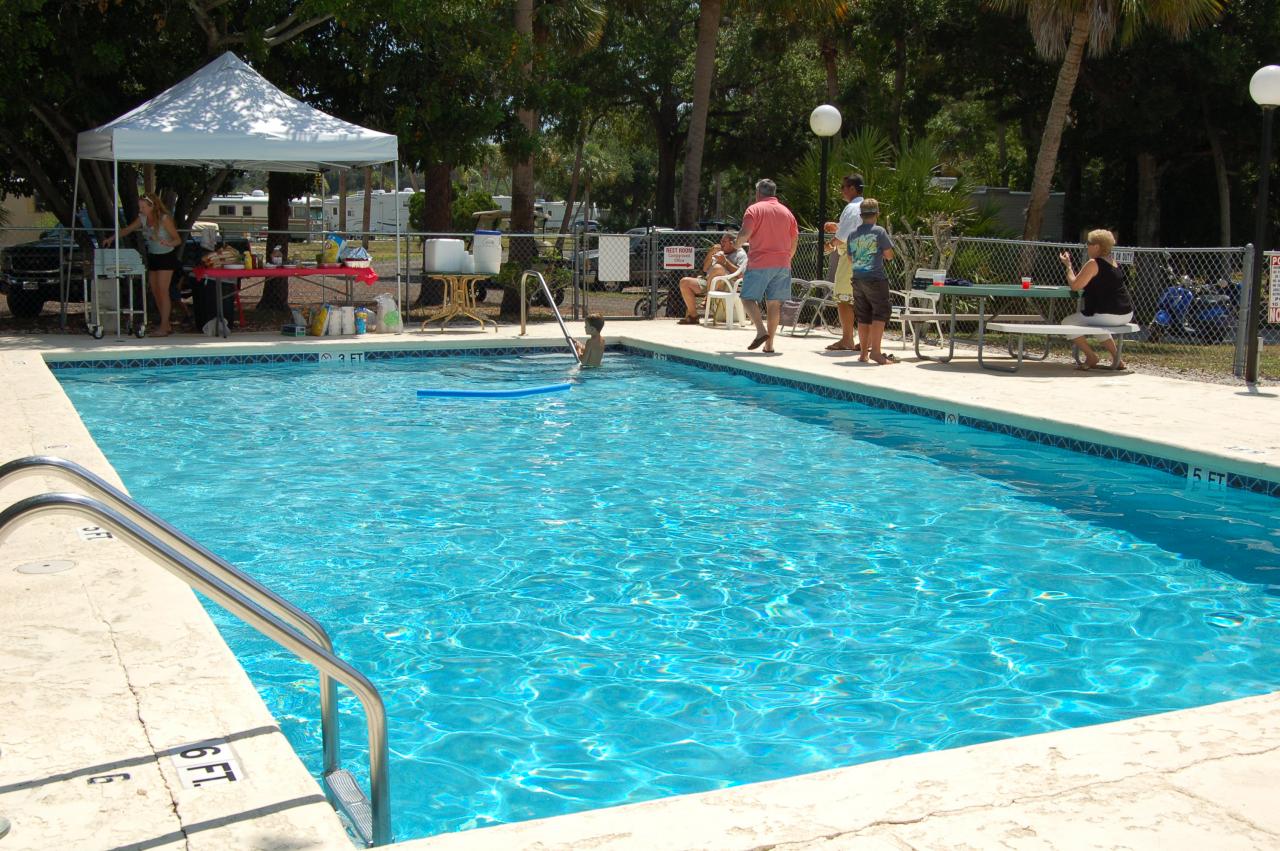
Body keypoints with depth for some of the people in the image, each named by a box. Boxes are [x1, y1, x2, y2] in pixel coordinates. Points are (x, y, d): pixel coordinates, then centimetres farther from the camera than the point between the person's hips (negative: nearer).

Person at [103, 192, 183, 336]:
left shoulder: (164, 219, -19)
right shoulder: (143, 218, -1)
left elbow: (178, 240, -18)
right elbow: (127, 230, 11)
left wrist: (168, 243, -39)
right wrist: (112, 238, -1)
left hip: (166, 257, -7)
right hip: (152, 257, 7)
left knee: (163, 291, -11)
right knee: (155, 291, 6)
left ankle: (163, 327, -9)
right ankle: (166, 325, 13)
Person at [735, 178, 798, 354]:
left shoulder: (754, 209, -2)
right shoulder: (786, 212, 13)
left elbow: (745, 234, -13)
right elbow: (795, 239, 13)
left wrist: (737, 243, 7)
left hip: (759, 263, -5)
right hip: (782, 264, 5)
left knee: (748, 298, 2)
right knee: (774, 303, 6)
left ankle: (761, 331, -18)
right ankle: (769, 344, 5)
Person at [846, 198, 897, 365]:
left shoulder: (853, 234, 9)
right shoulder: (879, 231, -6)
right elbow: (889, 255, -3)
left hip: (857, 279, 5)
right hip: (875, 278, -5)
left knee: (863, 317, 9)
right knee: (880, 314, -2)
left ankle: (864, 353, 10)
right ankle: (875, 351, -12)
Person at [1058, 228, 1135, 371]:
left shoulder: (1093, 263, -12)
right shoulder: (1112, 262, 16)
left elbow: (1075, 285, -11)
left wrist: (1068, 265, 3)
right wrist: (1071, 265, 23)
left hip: (1109, 314, -9)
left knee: (1067, 323, 4)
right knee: (1097, 324, 39)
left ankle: (1091, 356, 4)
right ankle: (1116, 359, 30)